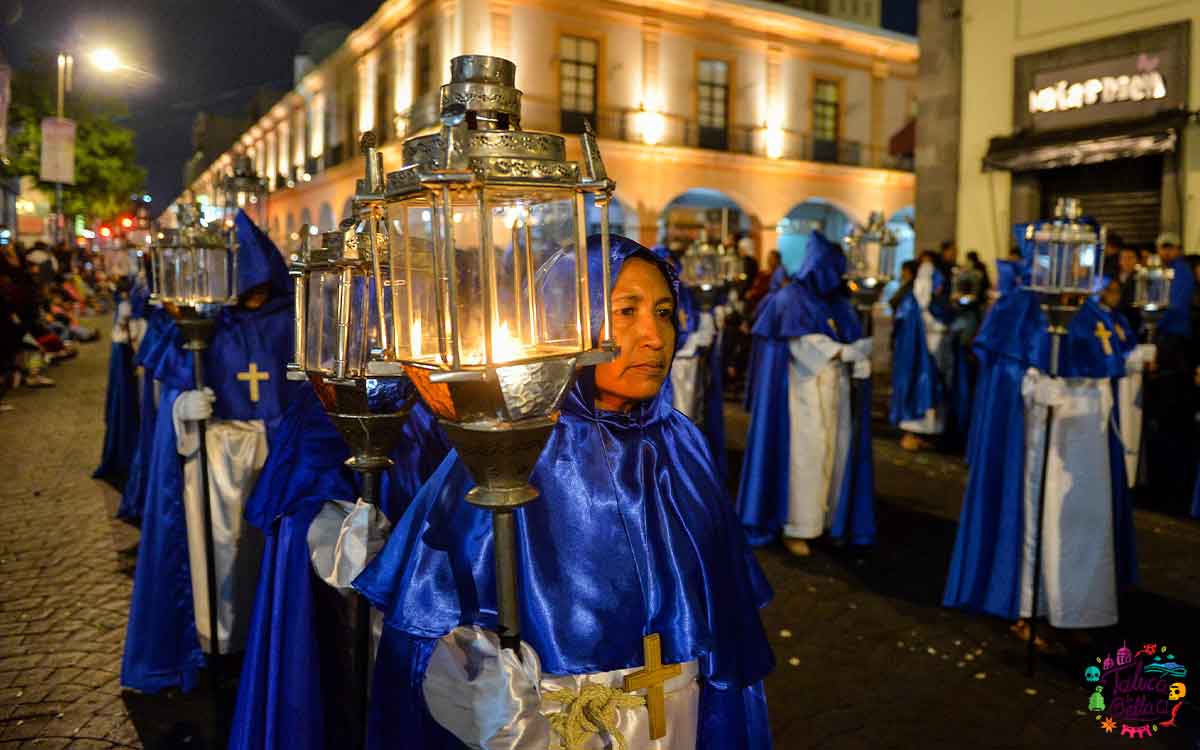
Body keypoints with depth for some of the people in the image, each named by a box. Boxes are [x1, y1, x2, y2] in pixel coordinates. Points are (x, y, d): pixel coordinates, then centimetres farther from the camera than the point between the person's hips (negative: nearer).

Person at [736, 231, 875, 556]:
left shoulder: (839, 301, 14)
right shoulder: (790, 298, -5)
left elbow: (856, 340, 5)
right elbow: (805, 344, -14)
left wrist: (861, 369, -14)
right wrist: (848, 352, -18)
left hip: (837, 389, 6)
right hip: (805, 389, -6)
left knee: (835, 452, 6)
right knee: (805, 454, -7)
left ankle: (829, 520, 16)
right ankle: (796, 527, -2)